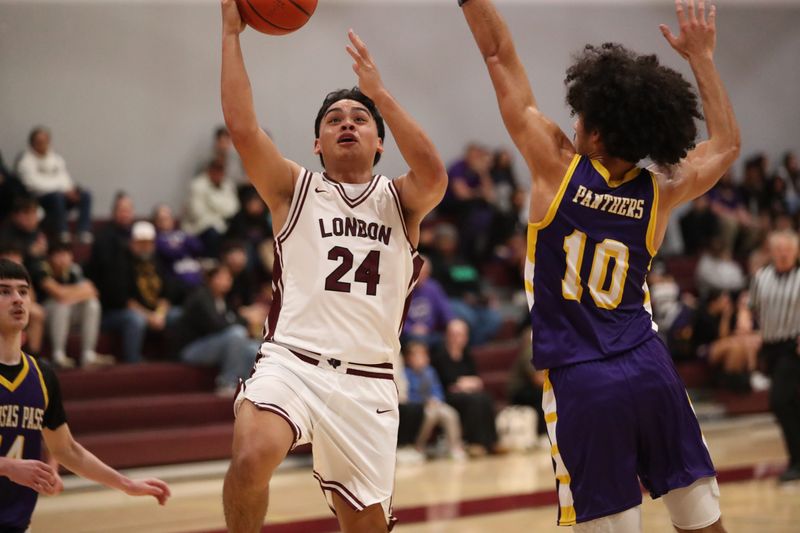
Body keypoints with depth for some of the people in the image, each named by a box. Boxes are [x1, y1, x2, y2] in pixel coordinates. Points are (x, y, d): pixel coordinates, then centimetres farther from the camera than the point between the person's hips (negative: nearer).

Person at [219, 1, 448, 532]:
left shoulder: (400, 200, 12)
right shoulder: (295, 190, 10)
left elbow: (434, 175, -12)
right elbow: (243, 128, -5)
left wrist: (378, 90, -11)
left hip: (367, 381, 2)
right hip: (291, 361, -2)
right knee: (251, 460, -31)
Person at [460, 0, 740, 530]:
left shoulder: (557, 166, -8)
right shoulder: (660, 193, 1)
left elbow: (500, 55, 0)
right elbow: (727, 143, 22)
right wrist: (701, 56, 27)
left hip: (581, 384, -3)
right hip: (650, 368, 3)